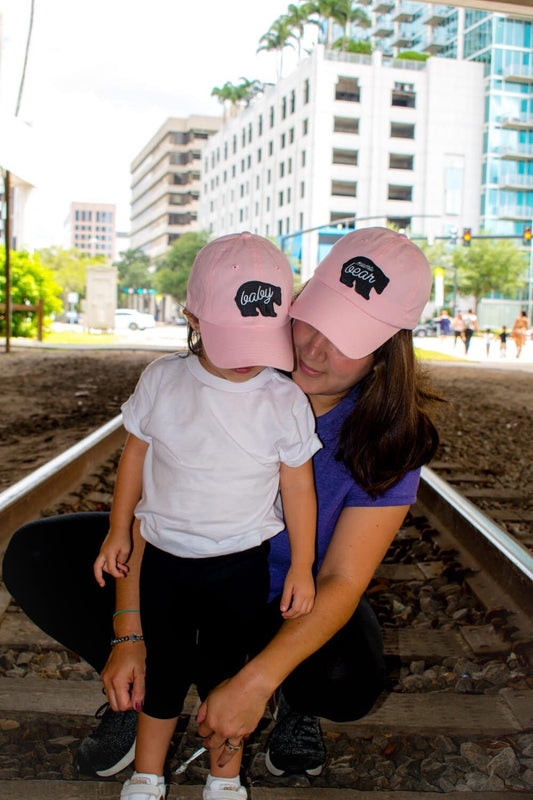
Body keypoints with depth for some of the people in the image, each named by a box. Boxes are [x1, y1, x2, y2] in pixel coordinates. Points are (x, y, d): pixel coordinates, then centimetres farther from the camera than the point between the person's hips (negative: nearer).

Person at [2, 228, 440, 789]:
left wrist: (256, 683, -34)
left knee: (349, 681, -34)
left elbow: (342, 580, -23)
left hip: (288, 597, -1)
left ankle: (295, 701, 6)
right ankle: (144, 687, 6)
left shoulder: (389, 440, -22)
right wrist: (129, 635, -23)